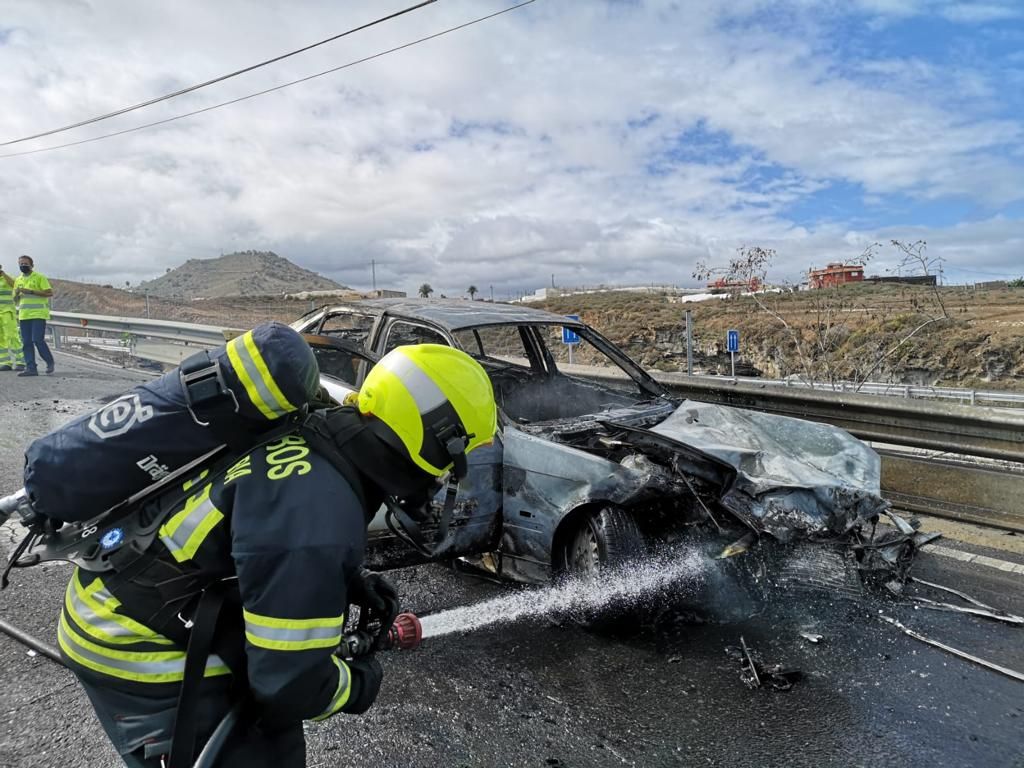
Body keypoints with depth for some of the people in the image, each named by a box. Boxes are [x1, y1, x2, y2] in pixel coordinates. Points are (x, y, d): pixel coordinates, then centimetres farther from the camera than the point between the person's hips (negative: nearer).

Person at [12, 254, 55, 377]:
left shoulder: (40, 277, -1)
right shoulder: (18, 280, 17)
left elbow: (50, 293, -11)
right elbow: (15, 300, 21)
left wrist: (30, 291, -15)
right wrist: (16, 294, -1)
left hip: (38, 315, -6)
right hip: (24, 315, 6)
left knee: (38, 340, -12)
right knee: (26, 343, 2)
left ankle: (49, 362, 6)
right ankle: (31, 368, 3)